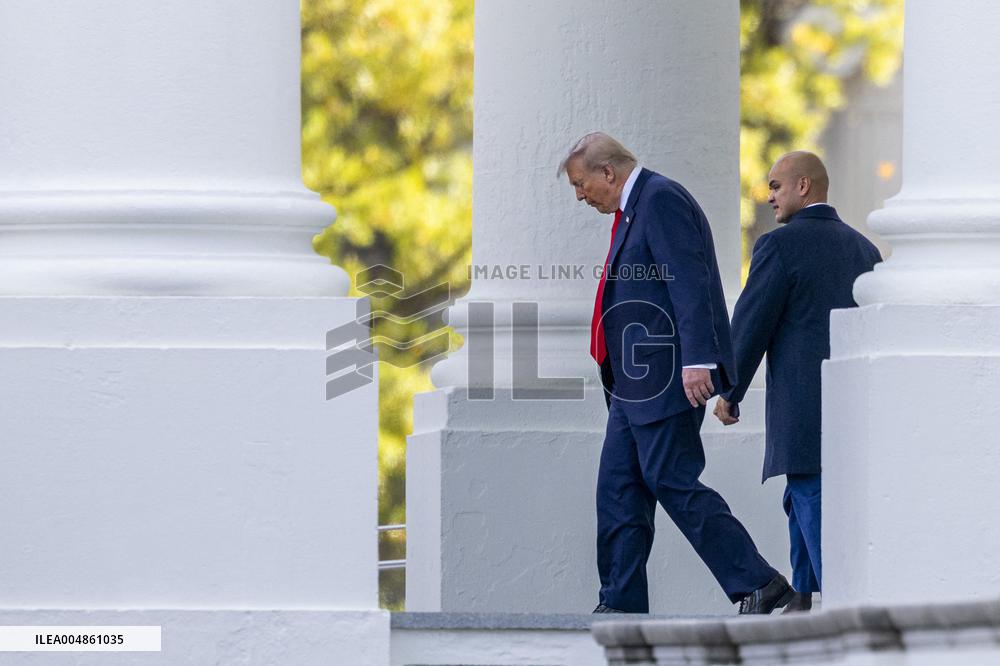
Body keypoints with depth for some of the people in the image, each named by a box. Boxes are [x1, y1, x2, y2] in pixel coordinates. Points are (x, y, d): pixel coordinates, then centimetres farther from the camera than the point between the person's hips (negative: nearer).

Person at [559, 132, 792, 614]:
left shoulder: (661, 200, -11)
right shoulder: (634, 208, 21)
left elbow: (689, 283, -21)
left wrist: (697, 360, -29)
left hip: (668, 376, -11)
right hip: (637, 384, 11)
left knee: (671, 481, -12)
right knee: (619, 488, 8)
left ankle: (758, 586, -11)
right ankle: (621, 604, 10)